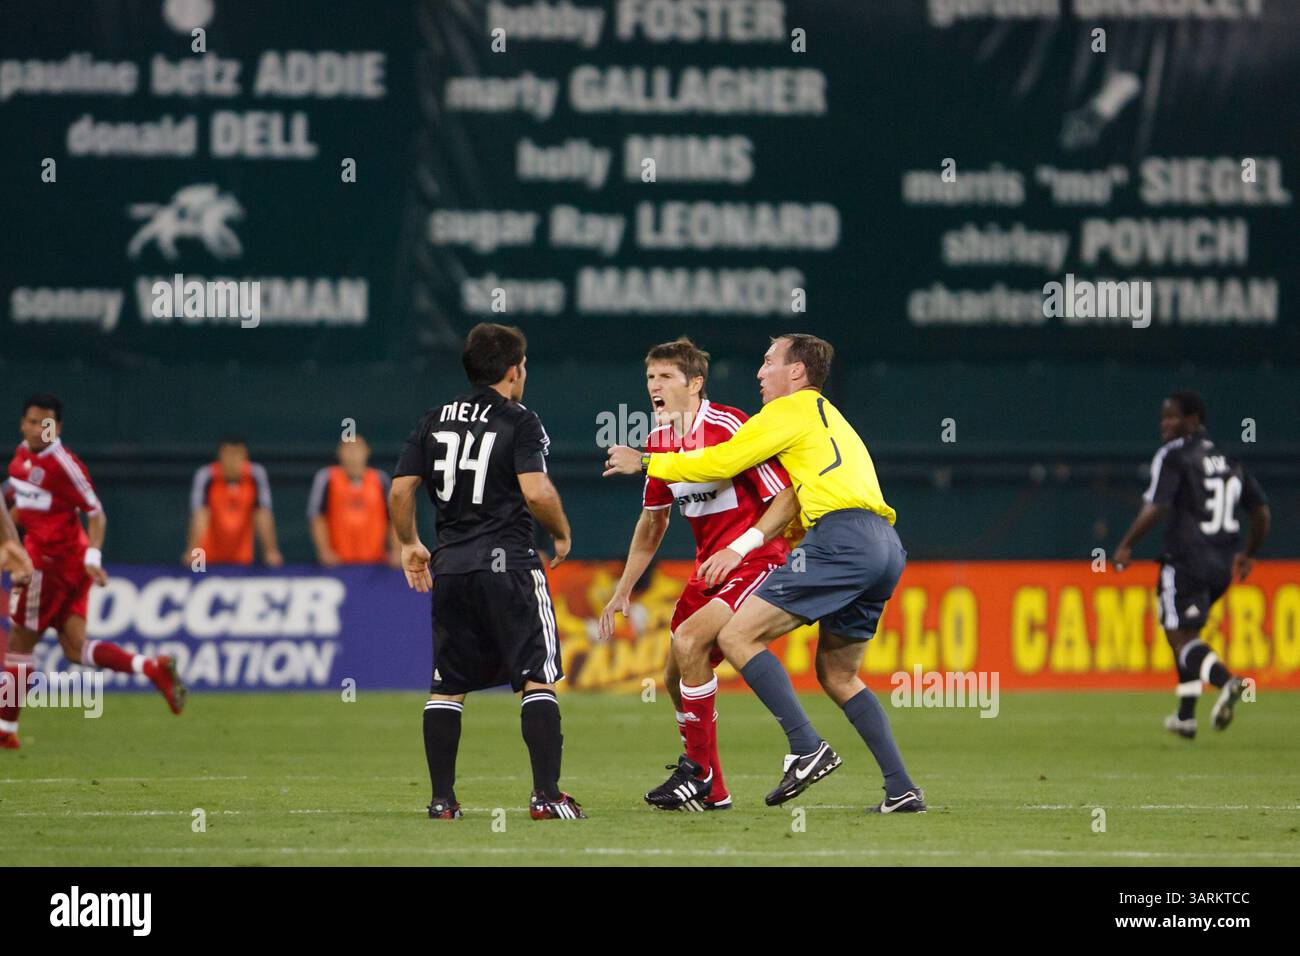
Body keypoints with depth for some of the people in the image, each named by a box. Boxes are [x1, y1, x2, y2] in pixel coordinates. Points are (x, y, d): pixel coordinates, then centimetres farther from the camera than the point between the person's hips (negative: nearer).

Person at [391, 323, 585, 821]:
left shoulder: (434, 421, 10)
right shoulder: (520, 423, -5)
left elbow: (400, 489, 8)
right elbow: (536, 493, -17)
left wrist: (409, 545, 23)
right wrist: (562, 533, 1)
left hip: (449, 569, 5)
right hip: (507, 564, -5)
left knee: (447, 687, 11)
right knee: (538, 680, -1)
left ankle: (442, 798, 9)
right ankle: (547, 794, -9)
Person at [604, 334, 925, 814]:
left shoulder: (792, 410, 5)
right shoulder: (830, 418, 32)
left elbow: (719, 462, 2)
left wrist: (645, 463, 14)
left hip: (842, 537, -9)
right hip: (886, 547, 9)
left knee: (738, 636, -9)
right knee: (837, 675, 18)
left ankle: (807, 749, -18)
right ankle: (901, 789, 9)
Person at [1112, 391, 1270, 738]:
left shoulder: (1173, 456, -7)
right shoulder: (1229, 460, 14)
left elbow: (1156, 508, -18)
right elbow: (1261, 512, 15)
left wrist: (1126, 545, -8)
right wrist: (1248, 554, 28)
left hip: (1185, 562, -7)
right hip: (1222, 567, 7)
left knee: (1181, 637, -7)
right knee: (1186, 633, 21)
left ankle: (1226, 680, -34)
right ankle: (1186, 716, 20)